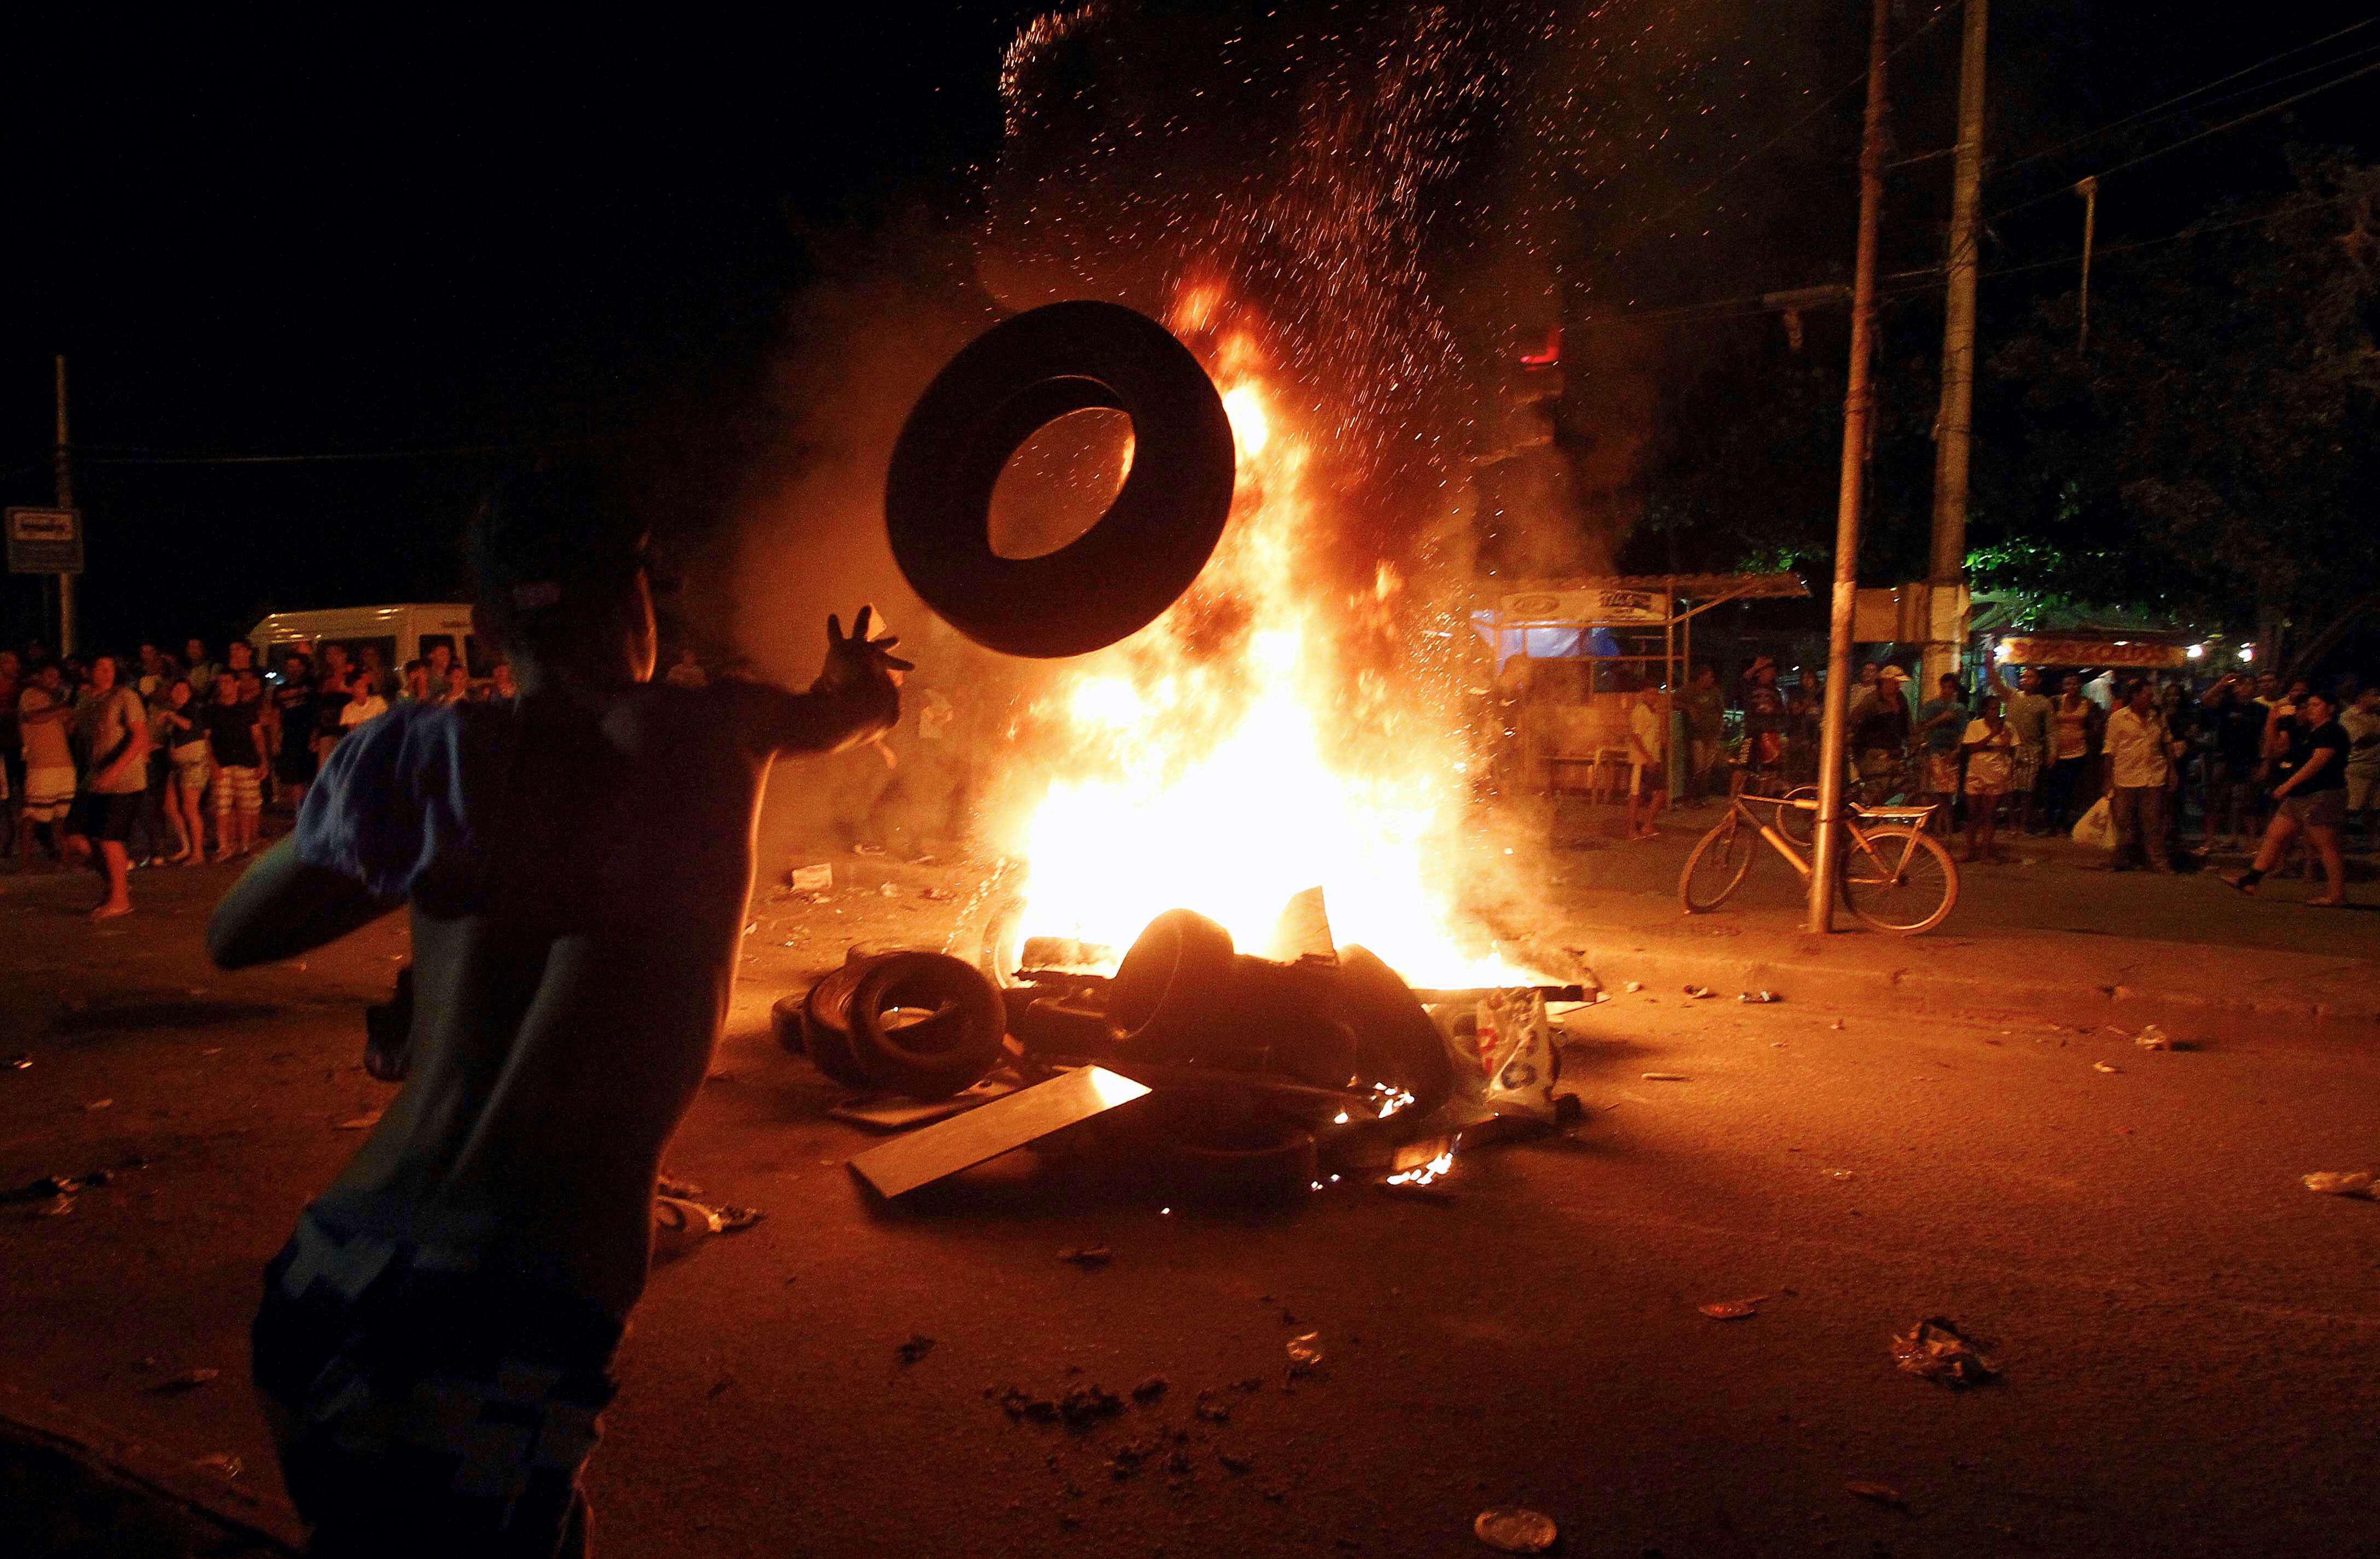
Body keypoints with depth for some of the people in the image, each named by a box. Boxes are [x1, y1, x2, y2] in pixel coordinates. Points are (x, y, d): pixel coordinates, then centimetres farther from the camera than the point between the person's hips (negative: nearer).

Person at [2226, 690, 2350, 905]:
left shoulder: (2333, 731, -9)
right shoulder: (2306, 733, 19)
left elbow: (2318, 762, -19)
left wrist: (2289, 784, -20)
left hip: (2323, 795, -10)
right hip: (2298, 797, 10)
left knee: (2325, 845, -8)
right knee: (2275, 836, 6)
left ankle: (2337, 894, -5)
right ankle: (2249, 881, 5)